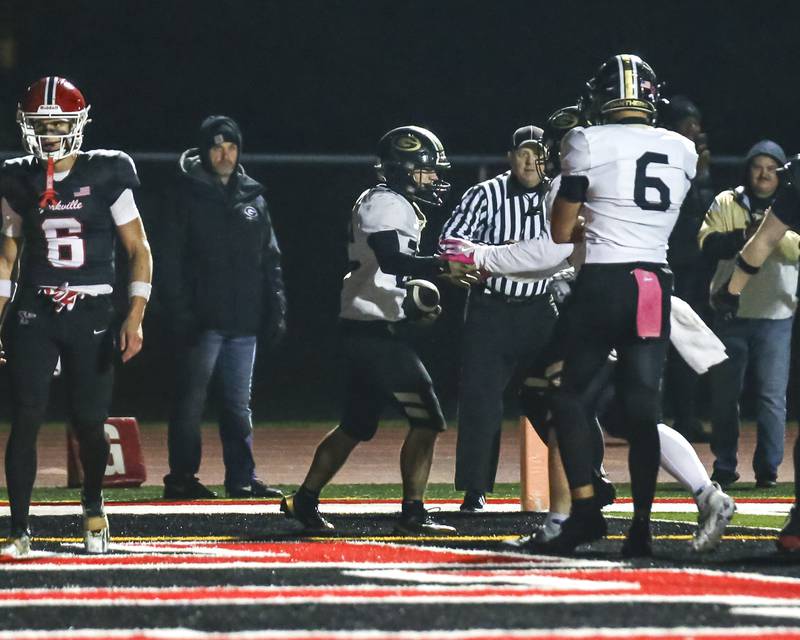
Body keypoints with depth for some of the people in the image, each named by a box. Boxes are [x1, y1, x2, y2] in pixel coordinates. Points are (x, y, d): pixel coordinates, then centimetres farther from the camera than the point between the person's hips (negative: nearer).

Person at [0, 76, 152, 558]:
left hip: (92, 317, -2)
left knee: (89, 423, 1)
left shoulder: (106, 176, -4)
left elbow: (139, 251, 0)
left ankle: (94, 510, 30)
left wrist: (135, 318, -10)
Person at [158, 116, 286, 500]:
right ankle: (181, 478, 2)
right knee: (191, 400, -2)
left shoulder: (253, 198, 13)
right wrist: (180, 313, -13)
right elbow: (170, 261, -6)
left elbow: (270, 261, 16)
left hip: (244, 322, 5)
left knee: (239, 403, 9)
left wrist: (276, 309, 7)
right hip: (202, 320, -5)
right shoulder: (188, 196, -2)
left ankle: (242, 478, 14)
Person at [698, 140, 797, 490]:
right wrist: (744, 236, -22)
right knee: (724, 394, 6)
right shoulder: (727, 203, 4)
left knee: (772, 396, -5)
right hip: (731, 313, 1)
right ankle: (724, 467, 15)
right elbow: (708, 243, -9)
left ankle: (768, 468, 2)